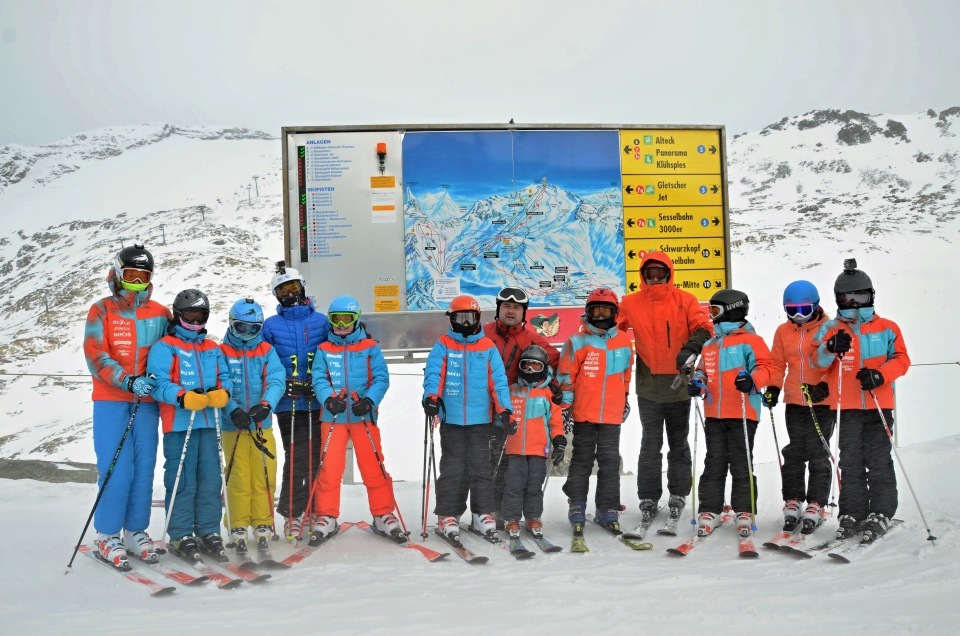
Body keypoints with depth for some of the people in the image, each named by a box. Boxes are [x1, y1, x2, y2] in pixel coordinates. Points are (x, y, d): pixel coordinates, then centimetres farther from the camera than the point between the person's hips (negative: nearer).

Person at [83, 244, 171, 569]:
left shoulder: (160, 313, 11)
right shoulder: (101, 311, 2)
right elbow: (95, 356, -8)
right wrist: (128, 381, -20)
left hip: (147, 402, 3)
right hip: (110, 402, -3)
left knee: (144, 467, 3)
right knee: (116, 469, -6)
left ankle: (136, 530, 15)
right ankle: (107, 535, 6)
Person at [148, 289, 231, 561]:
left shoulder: (213, 349, 19)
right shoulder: (165, 347, 0)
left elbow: (225, 377, 15)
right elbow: (157, 382, -11)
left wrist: (222, 393, -8)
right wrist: (183, 398, -24)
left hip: (209, 423, 5)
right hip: (179, 424, -5)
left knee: (211, 479, 7)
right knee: (182, 482, -2)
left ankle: (209, 532, 17)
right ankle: (180, 536, 9)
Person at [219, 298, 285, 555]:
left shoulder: (267, 351, 7)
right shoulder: (222, 352, 2)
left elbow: (277, 381, -6)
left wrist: (266, 405, -24)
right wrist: (233, 410, -25)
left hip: (262, 425, 2)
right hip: (233, 425, -2)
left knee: (265, 477, 2)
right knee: (238, 478, 1)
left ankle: (263, 524, 15)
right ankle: (239, 528, 12)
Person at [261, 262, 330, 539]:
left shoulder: (320, 321, 9)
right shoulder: (271, 325, 8)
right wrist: (284, 383, -9)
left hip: (319, 403, 2)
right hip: (288, 404, -1)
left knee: (318, 458, 6)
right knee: (296, 459, -6)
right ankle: (292, 513, 4)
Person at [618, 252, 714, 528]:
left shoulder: (685, 300, -1)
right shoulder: (631, 303, 3)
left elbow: (703, 328, -8)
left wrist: (691, 349, -24)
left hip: (678, 384, 0)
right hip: (648, 386, 0)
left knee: (678, 444, 13)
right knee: (651, 445, 6)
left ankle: (678, 496, 26)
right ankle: (649, 500, 15)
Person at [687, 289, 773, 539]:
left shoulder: (750, 340, -3)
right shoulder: (709, 345, 18)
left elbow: (764, 366, -10)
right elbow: (703, 371, 23)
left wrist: (752, 380, -29)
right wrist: (696, 383, 2)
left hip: (742, 414, -6)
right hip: (713, 414, 6)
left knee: (741, 464, 1)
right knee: (714, 464, 8)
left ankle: (744, 511, 11)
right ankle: (709, 511, 12)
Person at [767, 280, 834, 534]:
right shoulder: (783, 331, 8)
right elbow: (777, 364, 12)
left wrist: (825, 386, -18)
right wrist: (773, 388, -1)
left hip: (822, 402, -3)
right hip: (794, 403, 4)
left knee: (818, 455, 0)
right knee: (794, 454, 7)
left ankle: (815, 506, 8)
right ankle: (792, 503, 16)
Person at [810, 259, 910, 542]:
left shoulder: (887, 328, 6)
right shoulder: (831, 329, 7)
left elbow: (901, 359, 4)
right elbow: (818, 362, -2)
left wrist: (880, 375, -14)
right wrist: (831, 348, -24)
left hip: (879, 405, -1)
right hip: (848, 407, 1)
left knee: (878, 460, -1)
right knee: (850, 462, 3)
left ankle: (880, 513, 8)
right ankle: (852, 514, 9)